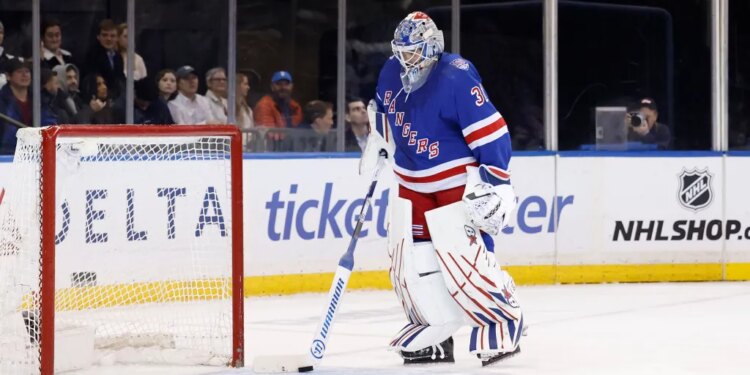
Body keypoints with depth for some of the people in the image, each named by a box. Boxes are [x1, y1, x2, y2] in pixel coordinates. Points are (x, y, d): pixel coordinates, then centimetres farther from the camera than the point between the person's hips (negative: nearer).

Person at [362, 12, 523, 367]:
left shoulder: (456, 80, -23)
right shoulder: (391, 74, 0)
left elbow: (491, 133, -24)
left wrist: (495, 182, -27)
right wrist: (376, 141, 24)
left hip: (459, 184, -7)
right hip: (413, 185, 7)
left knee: (464, 261, -15)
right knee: (408, 260, 4)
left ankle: (502, 326, -1)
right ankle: (432, 336, 16)